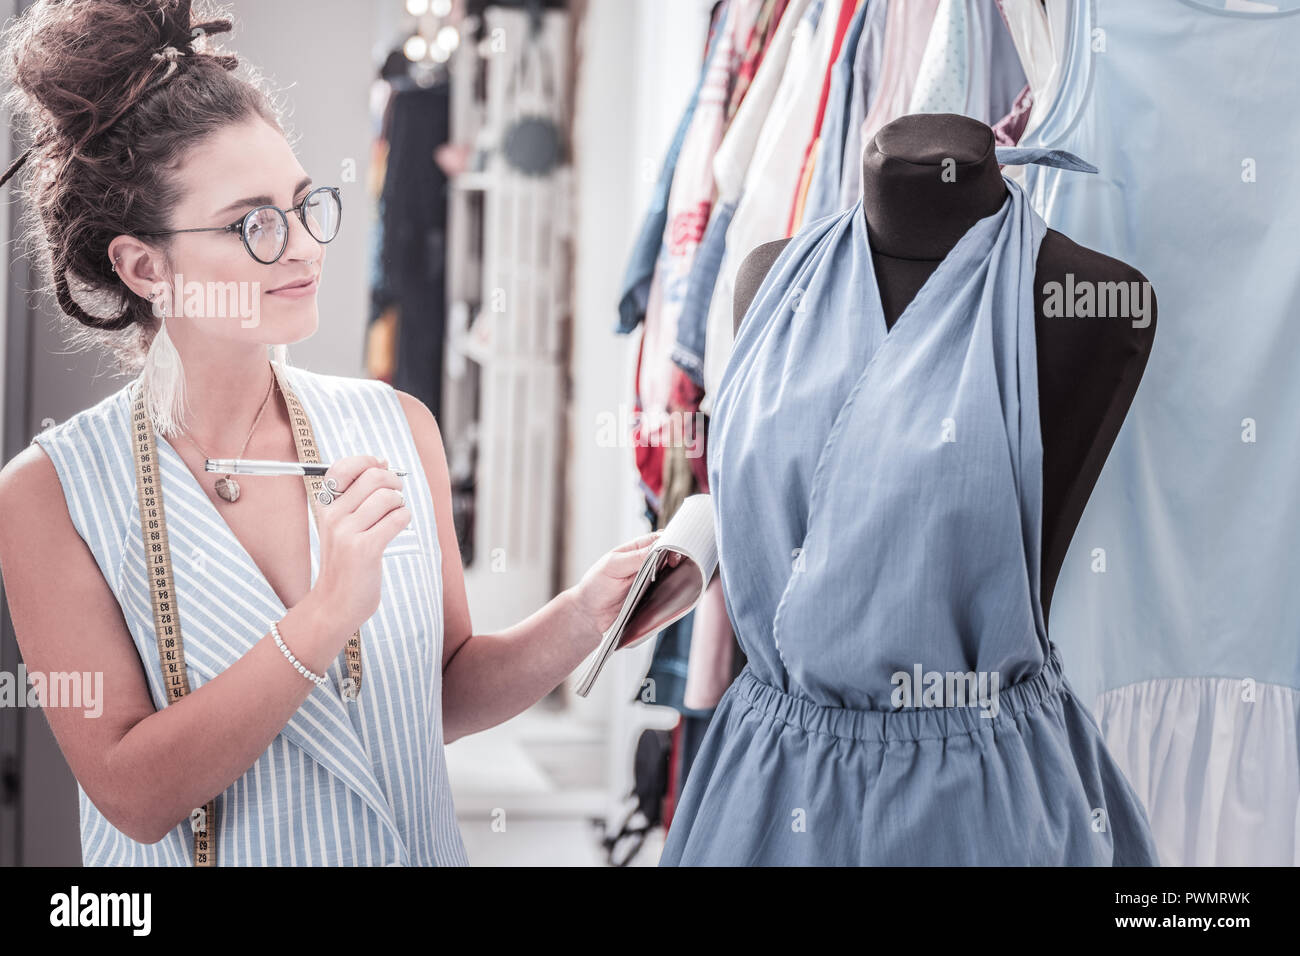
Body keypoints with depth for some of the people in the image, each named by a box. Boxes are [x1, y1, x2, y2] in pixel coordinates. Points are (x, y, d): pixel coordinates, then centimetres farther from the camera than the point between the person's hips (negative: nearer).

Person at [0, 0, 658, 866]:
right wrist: (330, 616, -22)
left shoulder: (399, 429, -3)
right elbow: (134, 794, -15)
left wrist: (577, 623, -11)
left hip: (413, 849, 2)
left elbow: (444, 697, 5)